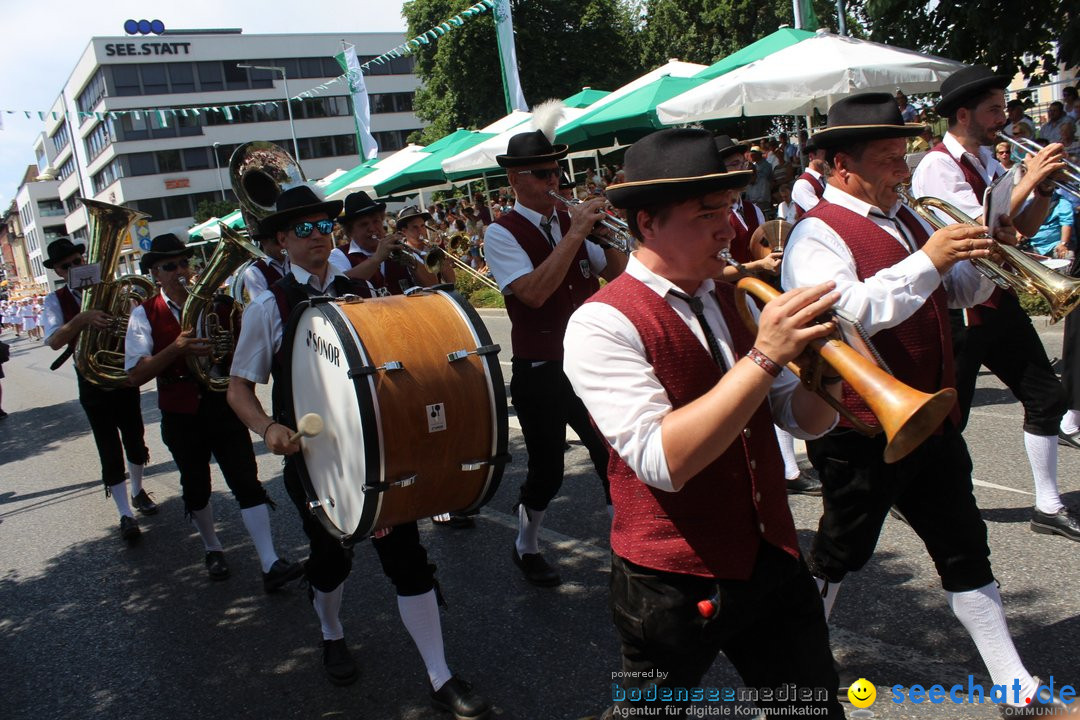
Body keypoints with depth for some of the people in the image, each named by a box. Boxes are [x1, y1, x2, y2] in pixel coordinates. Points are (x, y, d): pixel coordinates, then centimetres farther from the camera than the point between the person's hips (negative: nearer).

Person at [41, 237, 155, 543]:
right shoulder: (56, 301, -4)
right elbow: (54, 341, -21)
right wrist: (82, 319, -38)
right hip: (93, 385, -2)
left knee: (135, 440, 15)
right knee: (110, 452, -1)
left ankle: (138, 491, 38)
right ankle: (126, 515, 5)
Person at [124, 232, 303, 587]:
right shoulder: (145, 314, -3)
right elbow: (136, 374, -13)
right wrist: (177, 348, -26)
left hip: (224, 407, 0)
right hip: (181, 417, 0)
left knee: (248, 483, -6)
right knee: (196, 489, 16)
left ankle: (270, 564, -7)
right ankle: (212, 549, 40)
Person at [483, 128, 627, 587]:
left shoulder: (571, 219, 8)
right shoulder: (501, 233, -9)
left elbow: (616, 274, 8)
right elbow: (534, 292, -25)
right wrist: (575, 233, -24)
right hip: (540, 374, -4)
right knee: (547, 471, 7)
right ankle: (526, 547, 33)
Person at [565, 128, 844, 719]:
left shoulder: (733, 299, 4)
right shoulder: (601, 324, -17)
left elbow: (807, 421, 4)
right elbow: (663, 461, -28)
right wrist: (763, 356, -30)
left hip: (773, 560, 6)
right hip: (673, 584, -6)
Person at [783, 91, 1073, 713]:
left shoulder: (904, 218, 12)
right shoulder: (818, 234, -16)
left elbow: (956, 292, 20)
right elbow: (845, 313, -32)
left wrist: (985, 260, 0)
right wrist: (927, 260, -30)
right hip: (863, 431, -8)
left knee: (965, 549, 15)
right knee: (840, 555, 10)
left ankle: (1018, 687, 28)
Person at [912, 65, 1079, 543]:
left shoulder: (987, 161, 13)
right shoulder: (939, 165, -14)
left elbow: (1024, 228, 14)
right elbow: (980, 231, -24)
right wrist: (1029, 180, -19)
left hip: (997, 300, 9)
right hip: (959, 308, -9)